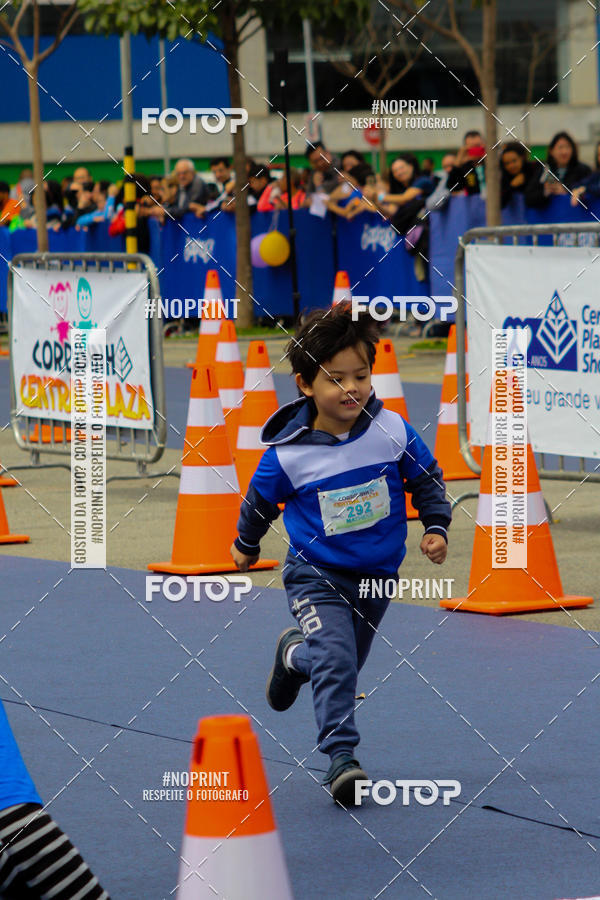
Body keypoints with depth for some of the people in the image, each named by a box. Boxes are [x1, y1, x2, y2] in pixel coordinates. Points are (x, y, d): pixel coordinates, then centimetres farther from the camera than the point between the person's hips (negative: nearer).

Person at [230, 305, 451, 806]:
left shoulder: (392, 431, -13)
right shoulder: (287, 454, -18)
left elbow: (427, 480, 5)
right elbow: (259, 502, 2)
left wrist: (436, 526, -6)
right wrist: (246, 545, 16)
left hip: (377, 575, 4)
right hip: (316, 576, -4)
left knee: (347, 662, 20)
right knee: (336, 659, -22)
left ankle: (295, 653, 53)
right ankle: (341, 758, -12)